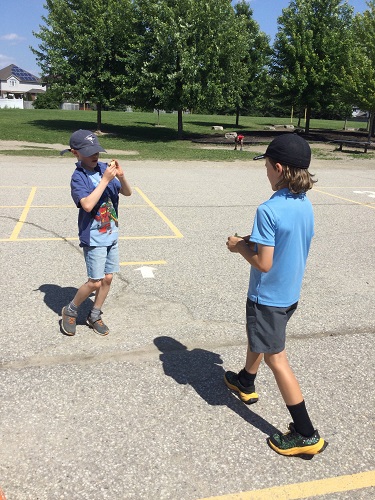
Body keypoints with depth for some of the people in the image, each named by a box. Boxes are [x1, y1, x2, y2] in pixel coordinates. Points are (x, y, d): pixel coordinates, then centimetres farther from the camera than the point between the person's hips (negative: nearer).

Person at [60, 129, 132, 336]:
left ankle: (94, 316, 29)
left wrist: (121, 176, -17)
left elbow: (127, 192, 3)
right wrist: (105, 179, -26)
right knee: (95, 282, -3)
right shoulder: (78, 177, -14)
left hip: (111, 235, 6)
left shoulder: (104, 168, 1)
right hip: (93, 238, -6)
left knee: (107, 278, 11)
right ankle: (70, 311, 22)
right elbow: (87, 205, -28)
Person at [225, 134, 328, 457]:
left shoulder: (269, 210, -26)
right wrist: (254, 241, 9)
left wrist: (240, 247, -9)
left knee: (276, 358, 3)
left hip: (268, 296, -8)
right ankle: (246, 383, 52)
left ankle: (307, 435, 12)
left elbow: (264, 263, -25)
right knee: (257, 337, 29)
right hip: (291, 293, 9)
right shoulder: (306, 205, 0)